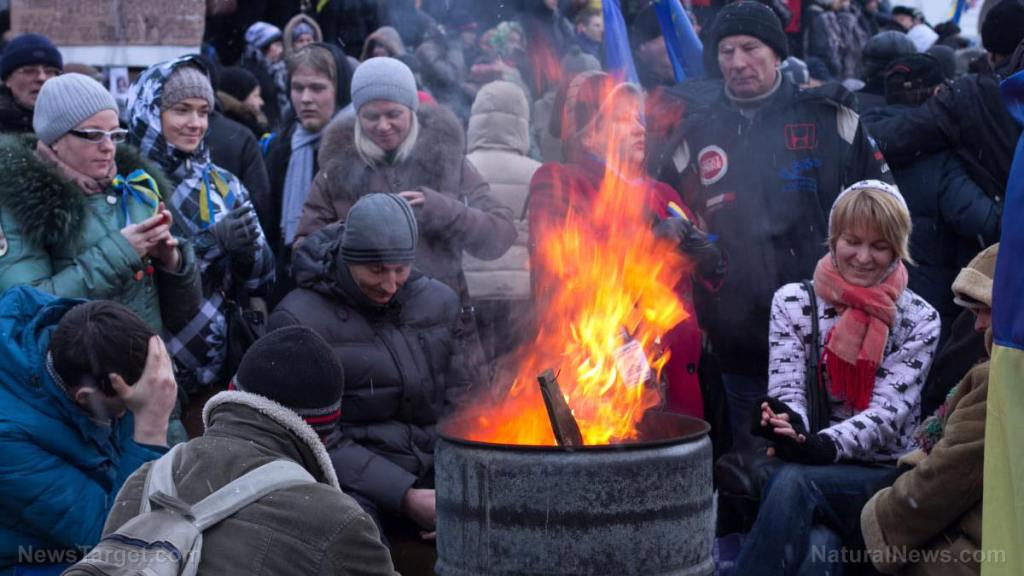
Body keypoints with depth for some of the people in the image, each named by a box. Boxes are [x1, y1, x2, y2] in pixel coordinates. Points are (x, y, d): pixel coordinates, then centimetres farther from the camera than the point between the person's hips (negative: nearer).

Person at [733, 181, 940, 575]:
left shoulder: (919, 320, 2)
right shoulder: (793, 301, 7)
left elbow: (890, 408, -10)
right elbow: (786, 390, -2)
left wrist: (825, 444, -31)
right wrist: (791, 425, -29)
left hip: (883, 475, -1)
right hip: (809, 466, 1)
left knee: (792, 482, -35)